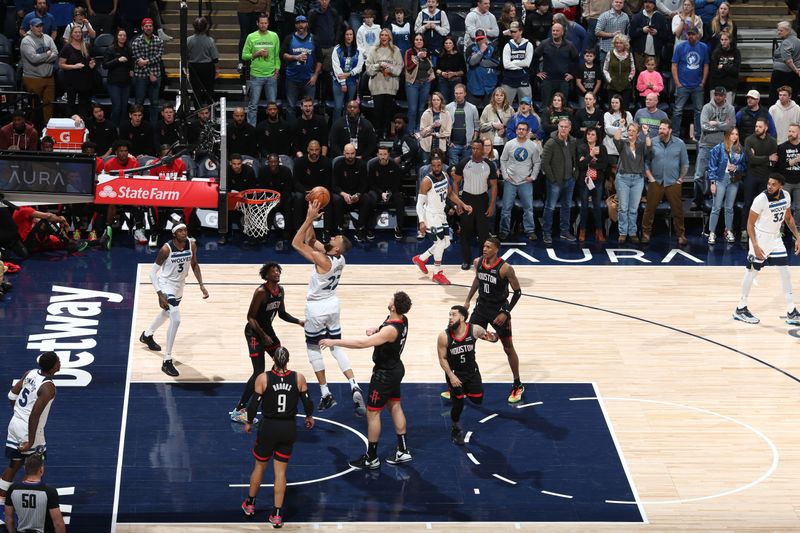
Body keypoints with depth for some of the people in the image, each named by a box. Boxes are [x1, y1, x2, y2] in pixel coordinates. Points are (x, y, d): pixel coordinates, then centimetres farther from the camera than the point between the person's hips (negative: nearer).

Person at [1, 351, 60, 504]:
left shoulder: (30, 373, 1)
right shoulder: (48, 387, -22)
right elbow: (35, 415, -26)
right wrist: (31, 441, -22)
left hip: (15, 424, 8)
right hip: (29, 429, -8)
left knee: (13, 466, 18)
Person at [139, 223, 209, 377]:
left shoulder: (192, 245, -11)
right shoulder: (166, 249, -27)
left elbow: (194, 264, 7)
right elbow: (153, 272, -21)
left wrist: (201, 285, -1)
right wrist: (160, 294, -29)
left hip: (179, 286, 7)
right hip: (167, 286, -7)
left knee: (167, 314, 30)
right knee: (176, 320, -22)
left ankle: (146, 335, 60)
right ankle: (167, 361, -15)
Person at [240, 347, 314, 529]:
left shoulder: (263, 378, -13)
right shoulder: (298, 378, -9)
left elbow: (254, 404, -9)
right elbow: (308, 403, -1)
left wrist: (249, 422, 9)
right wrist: (309, 417, 20)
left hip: (268, 428, -1)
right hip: (289, 429, 1)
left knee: (259, 466, 20)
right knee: (280, 471, 9)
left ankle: (250, 505, 37)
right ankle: (277, 515, 9)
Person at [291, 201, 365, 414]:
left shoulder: (323, 261, -29)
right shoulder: (339, 259, -6)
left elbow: (297, 243, -29)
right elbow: (310, 241, 5)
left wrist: (309, 218, -28)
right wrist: (311, 219, -7)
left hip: (317, 308, -7)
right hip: (332, 304, 7)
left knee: (313, 347, 11)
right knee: (336, 346, 15)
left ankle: (325, 394, 13)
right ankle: (354, 387, -2)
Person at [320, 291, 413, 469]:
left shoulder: (391, 330, -35)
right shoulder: (402, 319, -6)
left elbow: (362, 343, -41)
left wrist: (334, 342, -37)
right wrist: (375, 330, -3)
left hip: (385, 374, -9)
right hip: (395, 368, 9)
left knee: (372, 413, 2)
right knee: (395, 406, 20)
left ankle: (371, 458, 12)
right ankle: (403, 451, 30)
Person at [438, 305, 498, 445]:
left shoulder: (474, 330, -20)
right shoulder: (444, 337, -23)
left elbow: (488, 335, -2)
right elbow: (442, 359, -12)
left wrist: (492, 338, -27)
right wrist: (451, 376, -20)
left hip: (472, 370, 2)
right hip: (454, 372, -2)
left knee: (478, 400, 5)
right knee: (458, 403, -1)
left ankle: (465, 391, 40)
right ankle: (455, 430, 26)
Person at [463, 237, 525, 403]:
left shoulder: (505, 268, -23)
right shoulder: (478, 262, -6)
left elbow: (517, 291, -15)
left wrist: (506, 313, -18)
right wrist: (468, 300, 13)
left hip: (499, 310, -5)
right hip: (481, 307, 5)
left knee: (508, 348, 6)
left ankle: (518, 386, 21)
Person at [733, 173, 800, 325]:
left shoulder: (786, 196, -6)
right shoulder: (760, 200, -24)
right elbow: (750, 224, -18)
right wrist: (755, 246, -26)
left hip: (776, 238, 6)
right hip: (760, 238, -6)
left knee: (785, 271, 4)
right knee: (752, 272, 2)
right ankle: (740, 309, 14)